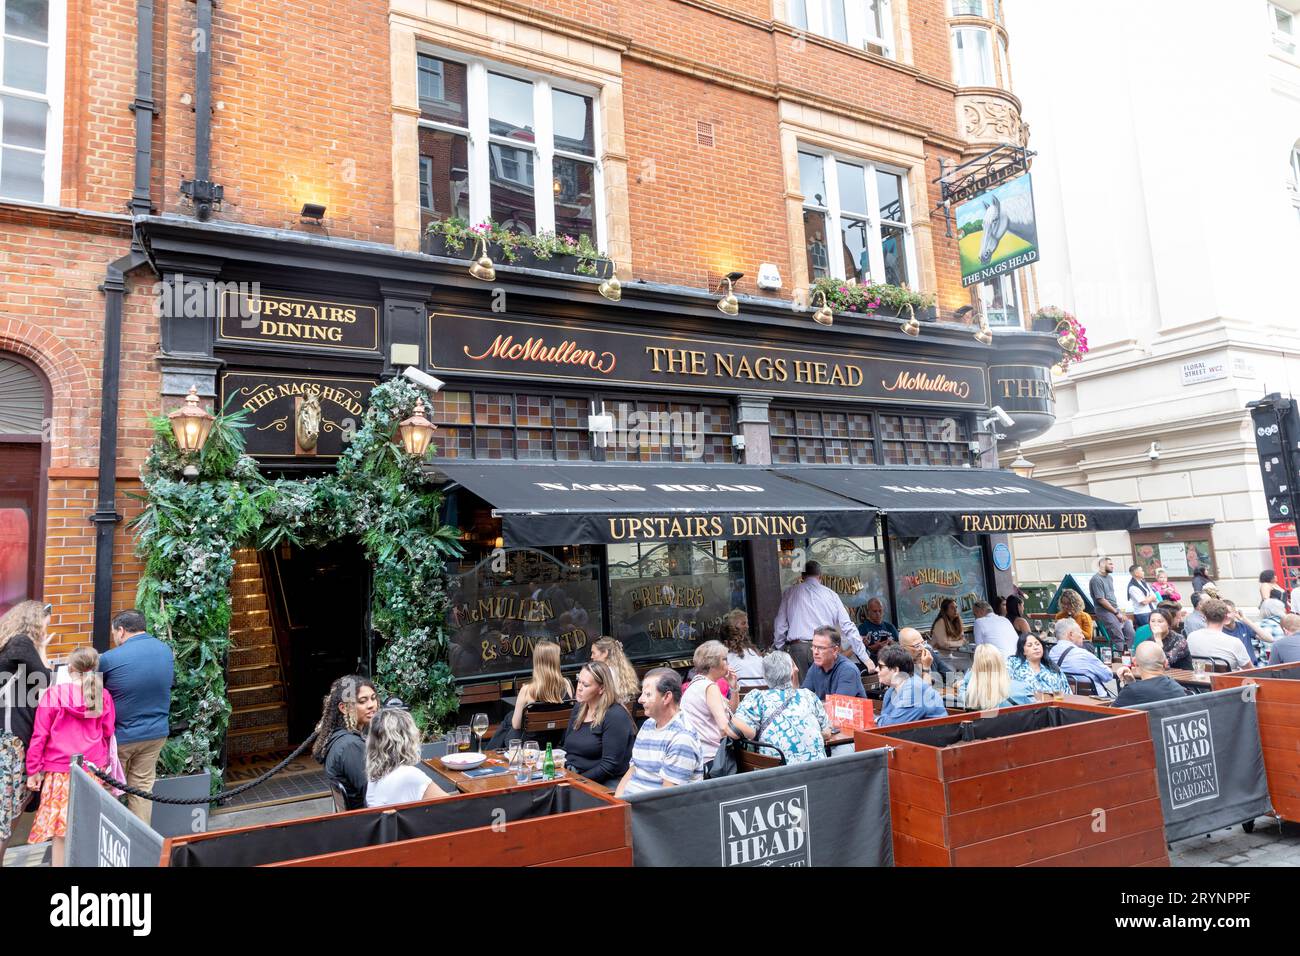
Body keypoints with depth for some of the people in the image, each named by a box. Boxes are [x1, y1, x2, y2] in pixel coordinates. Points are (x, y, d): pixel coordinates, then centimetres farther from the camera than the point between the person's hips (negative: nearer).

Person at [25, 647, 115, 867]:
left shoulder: (53, 694, -7)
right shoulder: (103, 696, 0)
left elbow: (40, 735, -4)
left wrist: (33, 770, 3)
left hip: (61, 768, -2)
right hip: (93, 768, 2)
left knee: (60, 825, 5)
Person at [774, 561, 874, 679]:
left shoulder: (790, 592, 10)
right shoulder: (831, 595, 10)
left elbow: (781, 625, 6)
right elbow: (847, 627, 7)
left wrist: (778, 652, 14)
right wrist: (865, 658, 9)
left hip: (797, 647, 0)